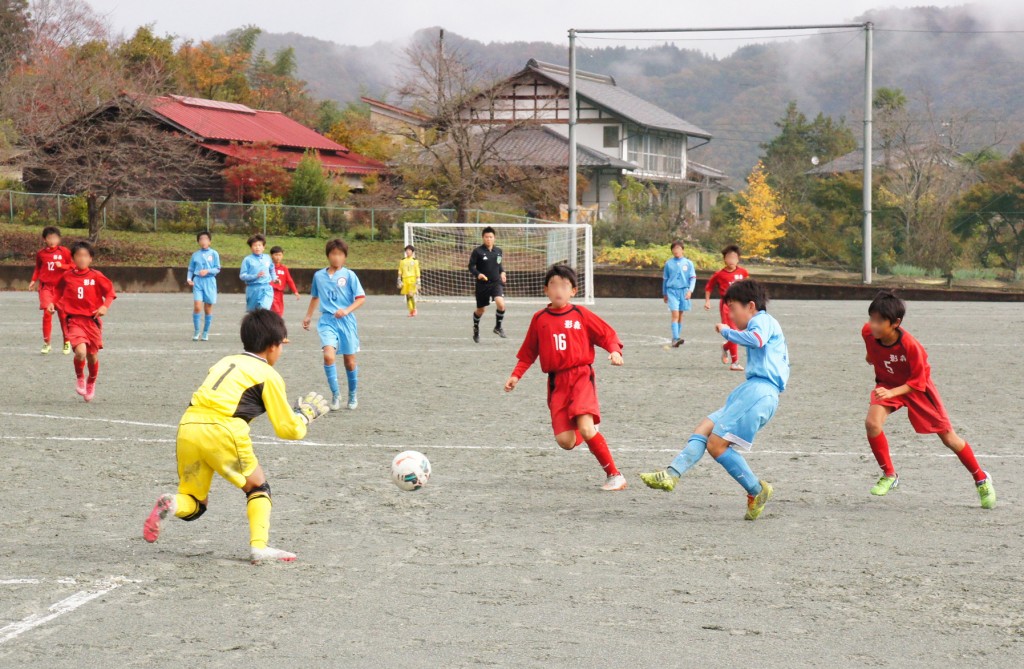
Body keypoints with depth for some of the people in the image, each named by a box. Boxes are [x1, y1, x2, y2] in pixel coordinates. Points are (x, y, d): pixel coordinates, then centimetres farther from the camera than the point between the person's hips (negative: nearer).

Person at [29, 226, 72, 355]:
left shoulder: (64, 251, -2)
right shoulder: (40, 253, 3)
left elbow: (72, 266, 1)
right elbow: (38, 268, 15)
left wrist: (62, 266, -15)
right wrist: (34, 280, 3)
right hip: (46, 287, 0)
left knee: (63, 314, 6)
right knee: (47, 313, -12)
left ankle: (67, 342, 21)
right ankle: (46, 343, -4)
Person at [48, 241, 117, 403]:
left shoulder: (96, 276, -4)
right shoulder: (67, 277, 0)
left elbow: (110, 292, 0)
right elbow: (58, 293, 14)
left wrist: (105, 306, -16)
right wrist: (53, 304, -3)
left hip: (93, 320, 1)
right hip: (74, 320, -1)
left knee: (92, 355, 11)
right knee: (80, 351, -22)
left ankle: (91, 383, 39)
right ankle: (79, 377, 9)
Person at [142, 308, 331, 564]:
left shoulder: (225, 362, 28)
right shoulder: (269, 376, 10)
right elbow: (288, 429, 11)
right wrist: (305, 415, 30)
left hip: (187, 426, 5)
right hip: (223, 431, -5)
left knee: (193, 505, 15)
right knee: (258, 488, 18)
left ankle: (169, 505, -17)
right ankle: (259, 547, 2)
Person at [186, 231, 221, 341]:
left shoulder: (214, 254, 4)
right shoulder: (195, 255, 9)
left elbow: (217, 269, 1)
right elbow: (190, 269, 13)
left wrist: (207, 271, -15)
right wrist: (189, 279, -5)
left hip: (209, 282, 0)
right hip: (197, 282, 0)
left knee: (208, 308, 3)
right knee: (197, 306, -13)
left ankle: (206, 332, 13)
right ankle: (196, 331, -1)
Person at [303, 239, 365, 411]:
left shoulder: (349, 275, -3)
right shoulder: (319, 276, 6)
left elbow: (361, 298, -5)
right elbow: (315, 297, 23)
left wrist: (347, 310, -19)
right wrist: (308, 316, 24)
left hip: (346, 321, -1)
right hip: (327, 321, 1)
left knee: (349, 361, 6)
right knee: (328, 355, -21)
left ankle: (352, 395, 28)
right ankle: (335, 394, -8)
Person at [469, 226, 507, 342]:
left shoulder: (498, 251, 6)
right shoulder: (477, 251, -7)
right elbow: (471, 266, -6)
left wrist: (502, 272, 4)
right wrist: (478, 274, -23)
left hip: (496, 282, 2)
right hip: (482, 284, -2)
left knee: (501, 304, -23)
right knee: (481, 310, 11)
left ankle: (498, 327, 0)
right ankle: (476, 327, 43)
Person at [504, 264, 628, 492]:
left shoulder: (581, 315, 3)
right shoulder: (539, 319, 9)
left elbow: (607, 335, 6)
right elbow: (528, 353, 16)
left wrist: (615, 351, -13)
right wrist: (516, 375, 5)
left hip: (581, 376, -3)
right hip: (557, 382, 3)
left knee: (586, 428, -24)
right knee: (565, 441, -9)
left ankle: (614, 475, -11)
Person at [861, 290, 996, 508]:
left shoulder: (910, 346, -36)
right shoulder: (868, 332, -24)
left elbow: (918, 382, -27)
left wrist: (892, 392, -41)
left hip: (917, 387, -3)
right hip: (887, 383, 4)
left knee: (948, 437, 4)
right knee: (872, 423, -25)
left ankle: (981, 479, 25)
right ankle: (889, 475, -4)